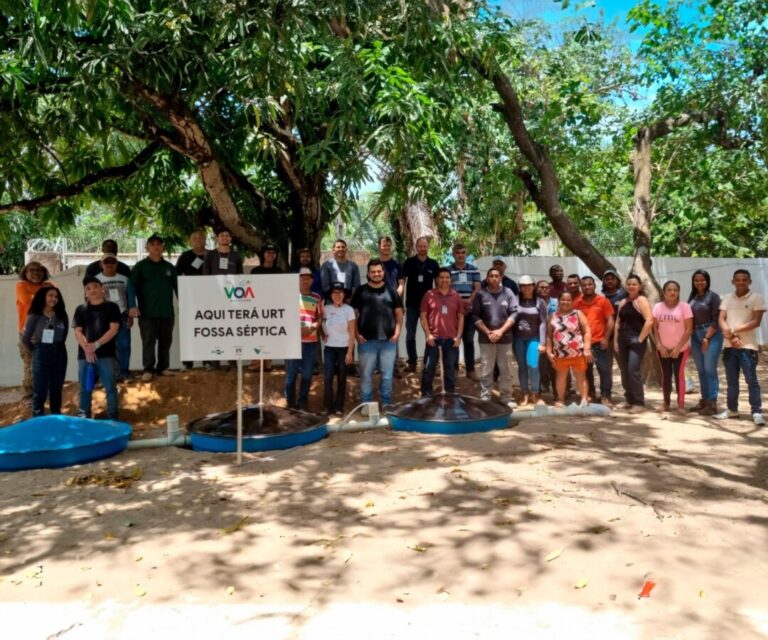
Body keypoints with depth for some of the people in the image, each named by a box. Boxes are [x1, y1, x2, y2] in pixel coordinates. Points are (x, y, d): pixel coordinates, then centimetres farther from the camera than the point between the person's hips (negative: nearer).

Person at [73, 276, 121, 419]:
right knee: (85, 388, 9)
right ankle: (83, 416, 20)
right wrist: (86, 348, -15)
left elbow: (114, 329, -6)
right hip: (84, 355, 3)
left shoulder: (111, 307, 3)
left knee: (110, 387, -2)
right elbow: (78, 332, 2)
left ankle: (112, 417, 4)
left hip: (106, 355, -2)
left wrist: (96, 345, -15)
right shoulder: (81, 310, 10)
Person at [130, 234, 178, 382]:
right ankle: (148, 369, 2)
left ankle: (162, 367, 17)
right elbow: (133, 287, -2)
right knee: (148, 342, -2)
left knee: (165, 341, 8)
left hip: (167, 311, 3)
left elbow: (177, 287, 13)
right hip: (147, 312, -3)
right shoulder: (140, 266, 3)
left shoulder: (170, 267, 12)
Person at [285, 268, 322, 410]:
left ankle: (303, 404, 17)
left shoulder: (316, 298, 9)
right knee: (291, 374, 2)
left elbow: (320, 317, 11)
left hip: (311, 341, 3)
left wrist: (313, 327, -9)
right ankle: (291, 405, 11)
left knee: (307, 374, 6)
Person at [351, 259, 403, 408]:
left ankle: (387, 404, 19)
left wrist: (397, 331, -1)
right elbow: (353, 314, 4)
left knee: (387, 375, 8)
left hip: (388, 340, 1)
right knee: (366, 375, 4)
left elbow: (399, 313, 11)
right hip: (367, 340, -1)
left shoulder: (391, 291, 8)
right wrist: (357, 334, -5)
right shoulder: (361, 291, 4)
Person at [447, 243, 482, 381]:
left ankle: (470, 370, 12)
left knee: (469, 340, 6)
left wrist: (470, 300, -13)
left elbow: (477, 288, 5)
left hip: (470, 310, 2)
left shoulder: (474, 269, 11)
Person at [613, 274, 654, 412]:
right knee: (624, 371, 9)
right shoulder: (623, 303, 17)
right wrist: (615, 340, 9)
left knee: (634, 370, -13)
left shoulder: (641, 300, -5)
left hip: (636, 340, -7)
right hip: (623, 340, 7)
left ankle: (639, 402, -5)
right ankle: (630, 400, 19)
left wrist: (640, 338, -16)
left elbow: (649, 321, -15)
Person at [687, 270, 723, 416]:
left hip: (711, 335, -6)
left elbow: (716, 320, -10)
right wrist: (690, 336, 2)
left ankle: (712, 404, -3)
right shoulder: (692, 297, 11)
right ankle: (704, 401, 17)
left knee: (710, 370, -7)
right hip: (695, 336, 6)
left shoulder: (713, 296, -5)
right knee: (701, 371, 10)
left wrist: (707, 338, -14)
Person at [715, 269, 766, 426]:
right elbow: (721, 320, 2)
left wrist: (735, 330, -14)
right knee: (731, 381, 12)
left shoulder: (757, 298, -2)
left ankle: (757, 412, 0)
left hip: (748, 346, -4)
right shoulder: (727, 298, 9)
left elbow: (756, 322, -10)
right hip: (729, 346, 4)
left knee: (751, 380, -5)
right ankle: (732, 409, 21)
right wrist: (729, 335, -14)